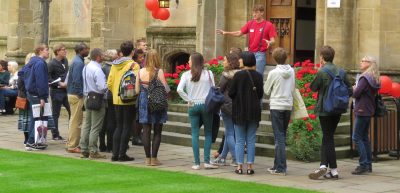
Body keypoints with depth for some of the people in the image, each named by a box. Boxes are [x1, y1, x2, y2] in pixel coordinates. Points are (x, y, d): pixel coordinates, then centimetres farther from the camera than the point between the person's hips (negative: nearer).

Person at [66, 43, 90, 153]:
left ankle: (71, 144, 23)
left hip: (72, 94, 10)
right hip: (77, 95, -10)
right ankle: (72, 146, 0)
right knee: (76, 121, -4)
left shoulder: (76, 61, 14)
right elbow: (77, 81, -23)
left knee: (74, 120, 16)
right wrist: (81, 94, -16)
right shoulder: (78, 63, -17)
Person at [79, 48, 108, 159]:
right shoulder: (97, 70, -19)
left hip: (87, 97, 9)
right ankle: (93, 151, 1)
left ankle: (84, 150, 16)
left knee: (87, 125, 13)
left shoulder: (86, 68, 9)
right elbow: (102, 87, -23)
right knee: (95, 127, -3)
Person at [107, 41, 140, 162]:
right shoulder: (134, 65, -11)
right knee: (127, 127, 2)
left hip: (117, 100, 5)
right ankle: (122, 154, 1)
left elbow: (109, 83, 5)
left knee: (119, 126, 13)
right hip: (129, 101, -5)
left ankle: (115, 154, 11)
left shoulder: (114, 65, 5)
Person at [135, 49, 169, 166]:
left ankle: (148, 158, 9)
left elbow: (137, 90, 3)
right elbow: (165, 89, -12)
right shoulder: (159, 71, -11)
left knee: (146, 131, 7)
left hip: (144, 103, 3)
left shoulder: (140, 71, -1)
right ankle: (154, 158, 4)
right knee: (157, 132, 5)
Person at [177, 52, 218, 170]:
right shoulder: (208, 73, -1)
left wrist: (188, 100, -3)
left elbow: (179, 89, -12)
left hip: (193, 106, 1)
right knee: (208, 133, 6)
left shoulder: (186, 75, -2)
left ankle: (197, 163, 4)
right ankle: (207, 161, 0)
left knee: (195, 134, 5)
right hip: (206, 105, 0)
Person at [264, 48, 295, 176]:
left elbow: (266, 91, -2)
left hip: (276, 106, -5)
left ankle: (281, 168, -3)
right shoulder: (291, 71, 1)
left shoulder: (274, 73, -12)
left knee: (279, 137, -2)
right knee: (282, 136, 13)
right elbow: (293, 89, 9)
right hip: (288, 106, 5)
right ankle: (278, 165, 19)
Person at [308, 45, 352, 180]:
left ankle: (334, 171, -3)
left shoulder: (322, 72, -13)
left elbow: (313, 88, -2)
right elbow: (350, 90, 3)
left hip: (325, 109, -5)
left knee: (328, 138, 0)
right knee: (327, 137, 13)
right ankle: (323, 165, 8)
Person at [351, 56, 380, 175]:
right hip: (369, 111, 9)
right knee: (364, 137, 14)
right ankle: (368, 164, 16)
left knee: (357, 137, -7)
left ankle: (363, 164, -10)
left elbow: (356, 94, -20)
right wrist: (356, 90, 7)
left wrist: (353, 89, 1)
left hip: (362, 111, -9)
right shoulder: (373, 79, 12)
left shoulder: (365, 78, -15)